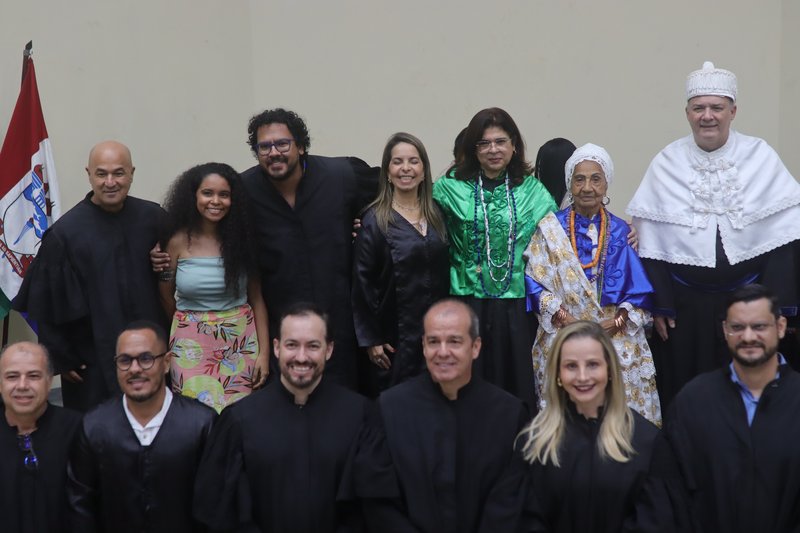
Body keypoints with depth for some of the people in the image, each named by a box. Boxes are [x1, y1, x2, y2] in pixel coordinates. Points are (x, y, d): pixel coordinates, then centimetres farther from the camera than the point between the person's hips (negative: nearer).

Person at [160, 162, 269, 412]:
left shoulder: (243, 237, 1)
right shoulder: (179, 241, -3)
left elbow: (257, 298, 2)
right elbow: (166, 299, 9)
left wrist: (264, 352, -3)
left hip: (241, 341, 1)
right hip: (193, 344, -1)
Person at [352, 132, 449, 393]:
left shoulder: (437, 213, 7)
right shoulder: (374, 220, -6)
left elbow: (444, 271, 12)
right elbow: (362, 281, -7)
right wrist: (370, 338, -9)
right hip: (395, 334, -4)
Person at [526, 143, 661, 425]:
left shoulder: (622, 231, 7)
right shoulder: (550, 229, 5)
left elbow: (640, 286, 5)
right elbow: (535, 281, 1)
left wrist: (621, 319, -10)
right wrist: (560, 316, -11)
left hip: (618, 340, 1)